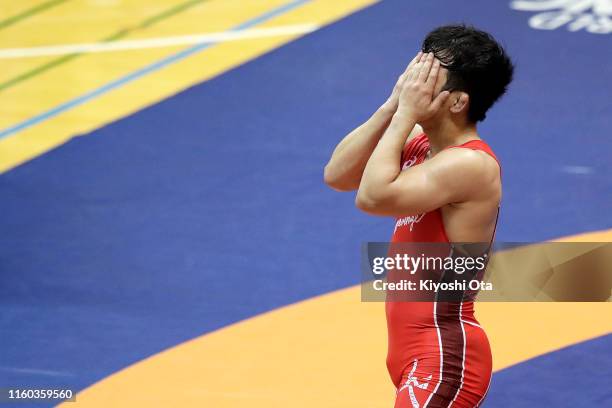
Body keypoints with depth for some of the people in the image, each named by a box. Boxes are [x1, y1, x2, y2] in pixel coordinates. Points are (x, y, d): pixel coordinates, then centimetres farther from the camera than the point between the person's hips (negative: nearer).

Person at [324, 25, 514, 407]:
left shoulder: (470, 164, -22)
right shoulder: (420, 142, 6)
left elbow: (372, 196, -31)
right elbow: (338, 175, 1)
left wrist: (405, 115, -21)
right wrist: (391, 108, -8)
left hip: (443, 362, -10)